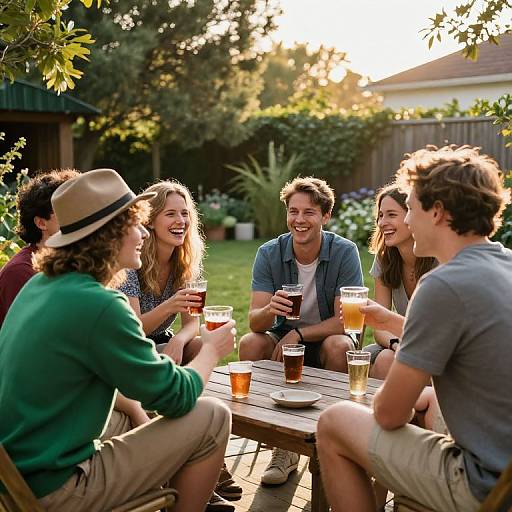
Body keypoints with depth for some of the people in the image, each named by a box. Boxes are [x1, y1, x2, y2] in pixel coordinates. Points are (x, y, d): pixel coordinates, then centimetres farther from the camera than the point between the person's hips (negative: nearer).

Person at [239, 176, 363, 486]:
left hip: (326, 339, -2)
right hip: (283, 339, 2)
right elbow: (255, 322, -17)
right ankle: (284, 449, -14)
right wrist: (270, 311, -40)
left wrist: (298, 334, -27)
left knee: (339, 345, -34)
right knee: (250, 343, -26)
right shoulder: (269, 254, -10)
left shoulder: (345, 252, -15)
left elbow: (346, 320, -18)